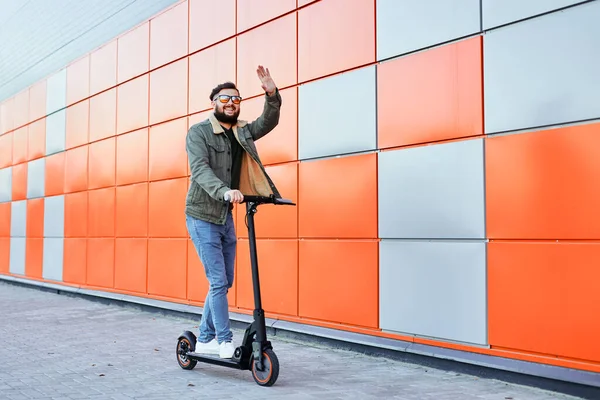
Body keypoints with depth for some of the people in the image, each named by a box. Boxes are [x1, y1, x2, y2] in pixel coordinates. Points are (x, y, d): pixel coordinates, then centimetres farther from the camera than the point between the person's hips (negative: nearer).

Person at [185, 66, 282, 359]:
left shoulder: (242, 132, 7)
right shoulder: (198, 132, -10)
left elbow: (268, 123, -5)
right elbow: (200, 169, -24)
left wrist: (272, 95, -24)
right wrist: (225, 191, -41)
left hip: (226, 217, 7)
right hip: (202, 217, -7)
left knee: (224, 282, 11)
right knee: (218, 282, -7)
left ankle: (205, 340, 23)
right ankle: (225, 341, 3)